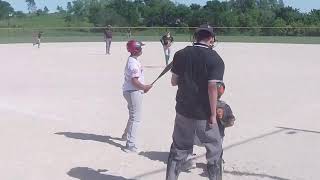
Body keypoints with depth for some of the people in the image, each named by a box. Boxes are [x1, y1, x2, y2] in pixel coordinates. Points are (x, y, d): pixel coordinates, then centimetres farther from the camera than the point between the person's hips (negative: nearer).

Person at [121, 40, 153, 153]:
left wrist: (143, 87, 11)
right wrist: (145, 87, -13)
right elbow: (134, 81, -26)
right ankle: (130, 145, -5)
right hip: (133, 92, -11)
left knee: (133, 116, 27)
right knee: (135, 118, -7)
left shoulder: (133, 60, 11)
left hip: (132, 91, 11)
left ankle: (126, 135, 46)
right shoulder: (133, 63, -21)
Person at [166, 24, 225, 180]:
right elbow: (212, 87, -18)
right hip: (204, 114, -4)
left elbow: (174, 81, 5)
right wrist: (213, 114, -13)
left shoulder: (180, 54, 1)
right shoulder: (215, 59, -12)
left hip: (183, 110, 4)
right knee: (214, 149, 15)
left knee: (178, 150, 15)